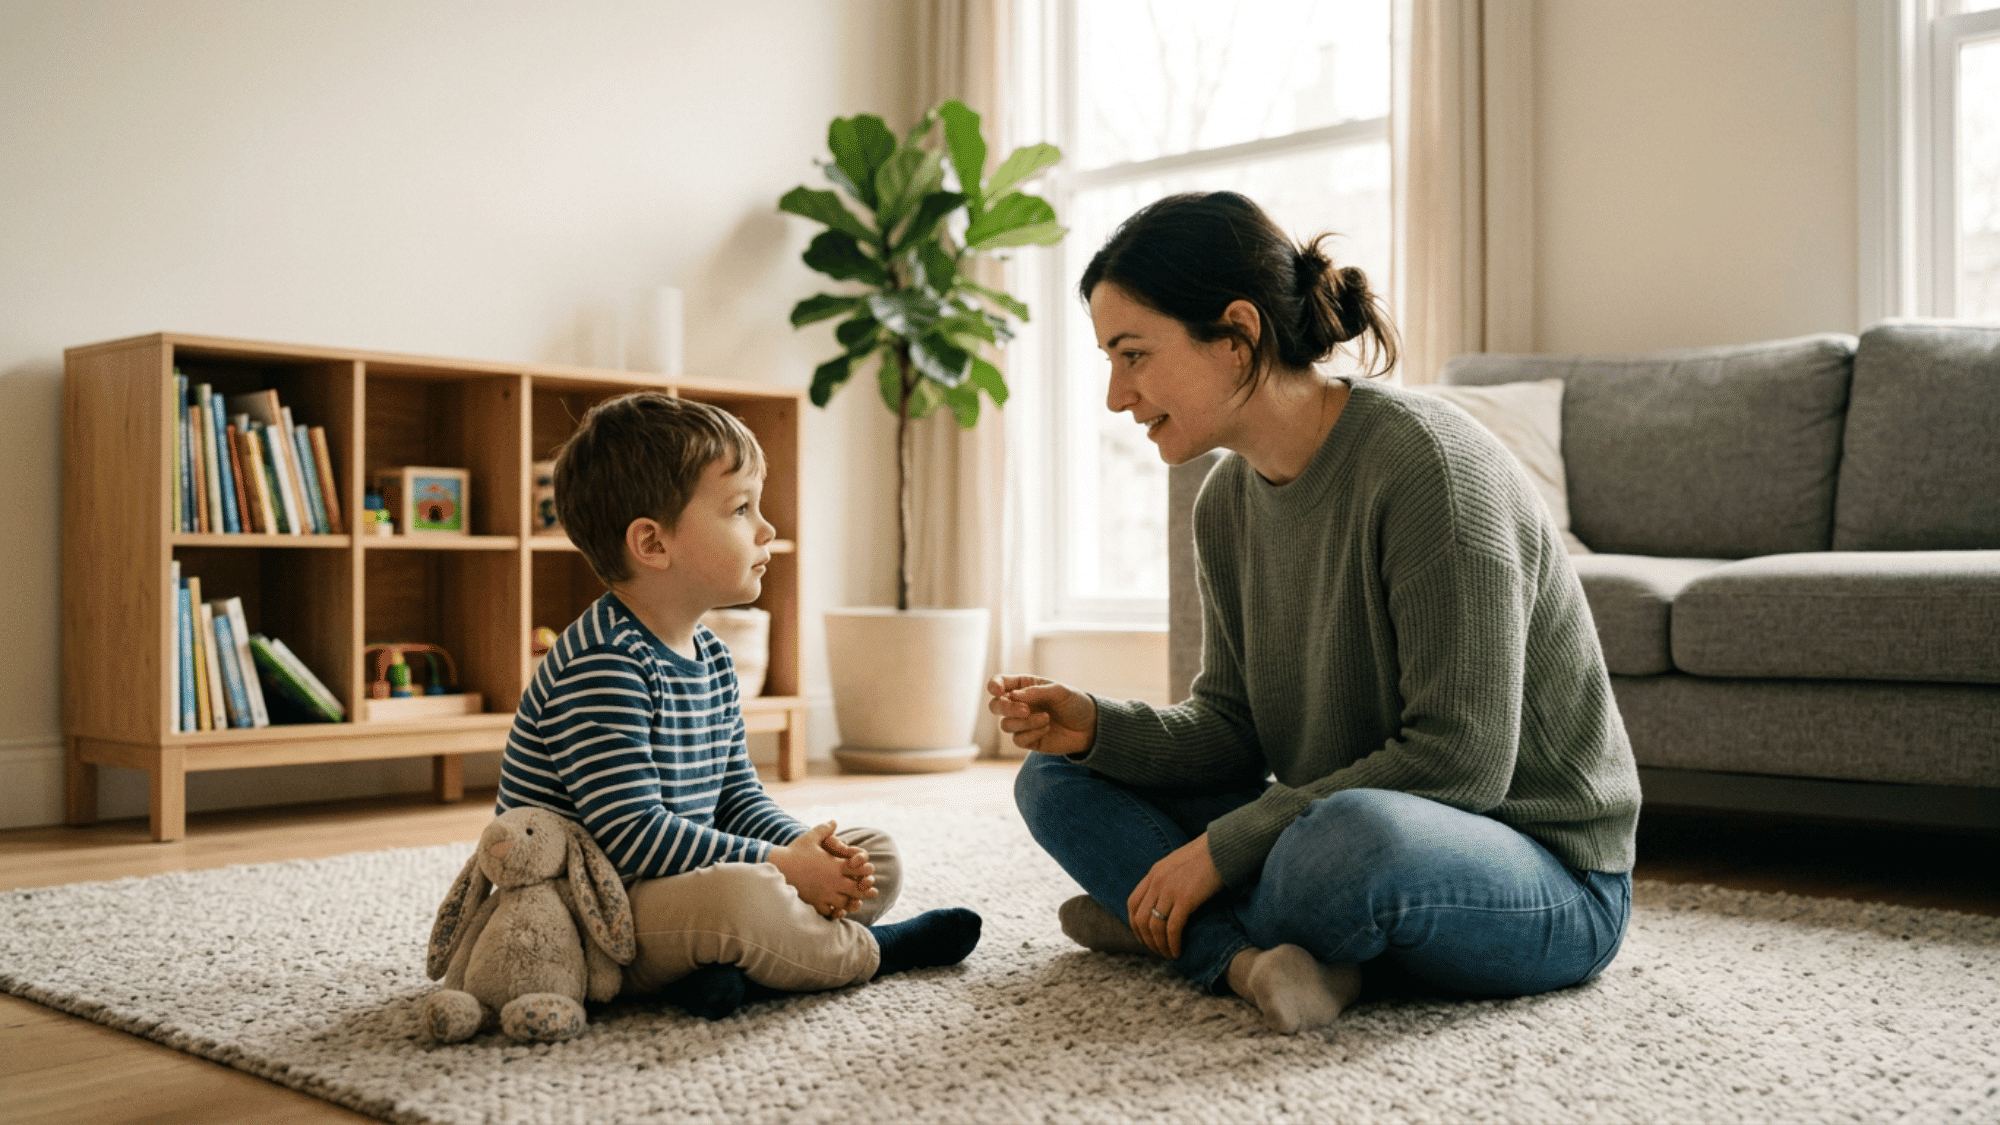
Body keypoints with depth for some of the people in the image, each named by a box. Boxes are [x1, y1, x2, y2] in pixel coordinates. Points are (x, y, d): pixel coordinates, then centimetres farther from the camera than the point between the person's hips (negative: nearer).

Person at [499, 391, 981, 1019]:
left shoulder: (711, 658, 9)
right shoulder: (601, 666, -22)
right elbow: (633, 835, -27)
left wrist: (808, 850, -6)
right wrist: (779, 864, -21)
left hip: (684, 888, 10)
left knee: (877, 857, 9)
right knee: (746, 895, -38)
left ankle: (736, 969, -14)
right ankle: (866, 951, -6)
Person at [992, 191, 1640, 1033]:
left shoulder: (1424, 460, -22)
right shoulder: (1227, 504, 3)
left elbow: (1459, 761, -24)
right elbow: (1236, 730, 6)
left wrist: (1224, 846, -21)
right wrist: (1097, 728, -13)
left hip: (1551, 877, -7)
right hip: (1340, 819, 8)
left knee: (1356, 835, -41)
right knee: (1059, 778, 3)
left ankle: (1202, 936, -9)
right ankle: (1249, 959, -19)